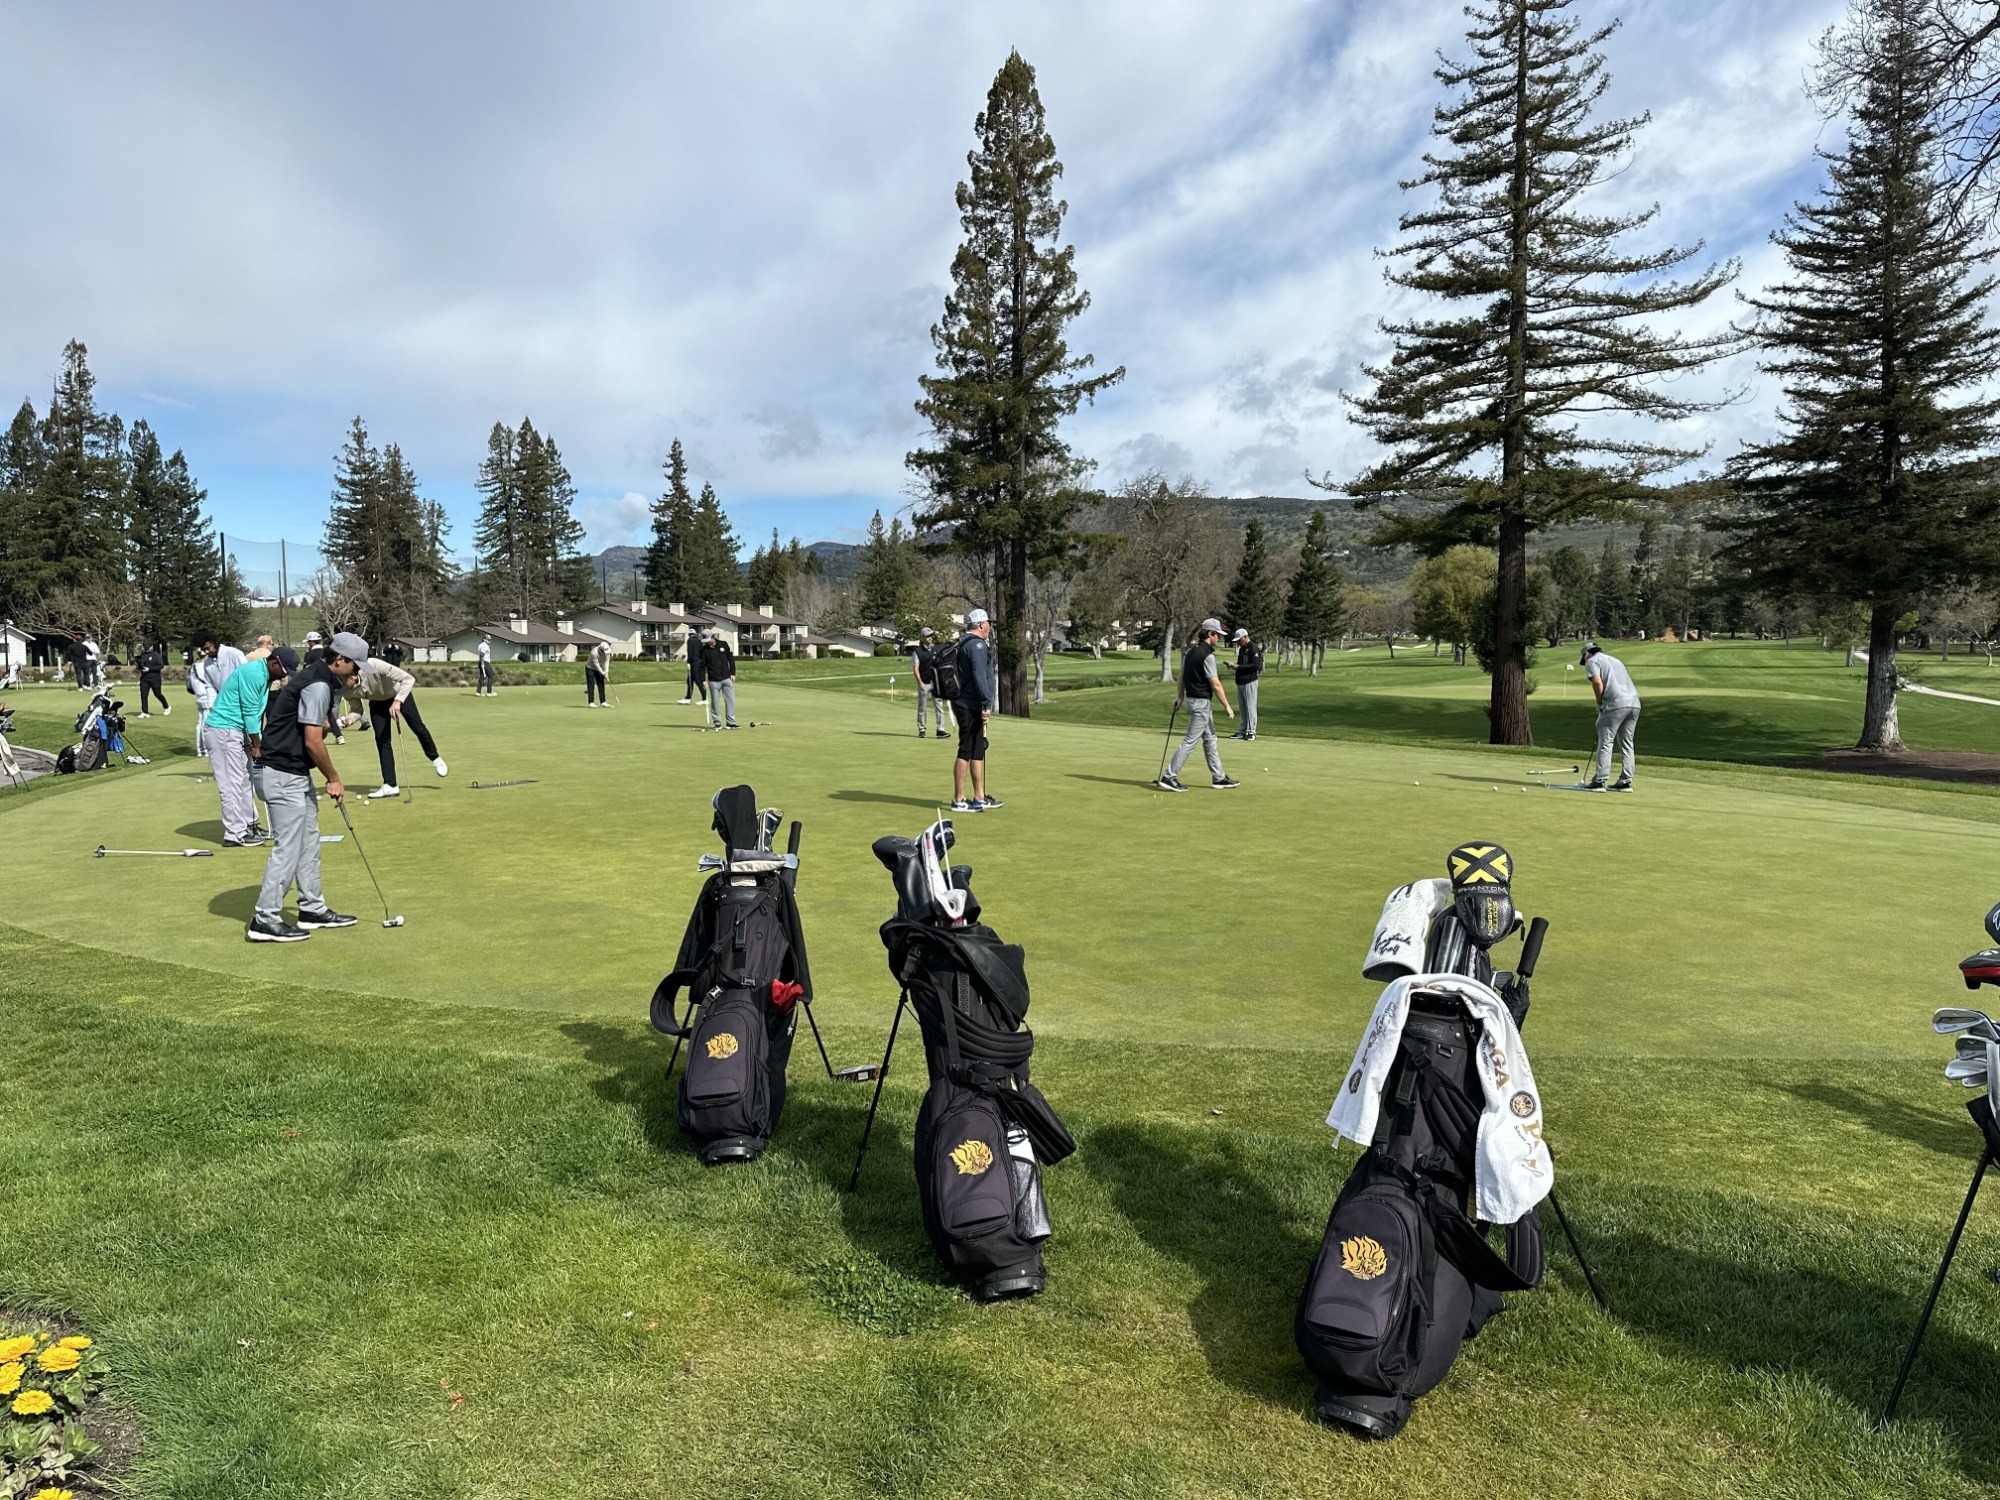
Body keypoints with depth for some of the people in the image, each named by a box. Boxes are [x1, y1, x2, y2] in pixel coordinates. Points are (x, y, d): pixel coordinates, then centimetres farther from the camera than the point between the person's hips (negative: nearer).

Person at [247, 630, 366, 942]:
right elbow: (313, 742, -19)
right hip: (284, 776, -11)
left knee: (308, 843, 15)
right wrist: (334, 778, -9)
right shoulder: (318, 685, -18)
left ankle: (313, 909, 23)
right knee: (287, 848, -5)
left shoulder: (314, 677, 13)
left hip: (295, 775, 11)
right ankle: (265, 920, 2)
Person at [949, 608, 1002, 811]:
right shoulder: (976, 644, -14)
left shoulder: (965, 643, 17)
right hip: (971, 708, -10)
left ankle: (979, 798, 22)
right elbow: (979, 676, -22)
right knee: (966, 752, -6)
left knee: (977, 752, 15)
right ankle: (958, 801, -1)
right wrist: (987, 704, -20)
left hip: (968, 706, 10)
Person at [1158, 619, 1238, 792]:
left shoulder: (1191, 651, 8)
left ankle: (1218, 778, 22)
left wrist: (1180, 696, 23)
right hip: (1202, 702, -10)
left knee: (1210, 740, 15)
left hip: (1192, 699, 10)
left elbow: (1182, 675, 15)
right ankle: (1169, 777, -5)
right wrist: (1227, 706, -11)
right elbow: (1215, 684, -18)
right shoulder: (1207, 655, -18)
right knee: (1190, 741, -5)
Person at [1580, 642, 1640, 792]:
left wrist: (1599, 702, 1)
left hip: (1616, 704, -7)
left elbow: (1597, 682, -12)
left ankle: (1599, 781, -7)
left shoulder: (1592, 661, 6)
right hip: (1634, 703, 8)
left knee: (1605, 743, -5)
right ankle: (1625, 781, 12)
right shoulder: (1614, 659, 29)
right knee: (1626, 744, 11)